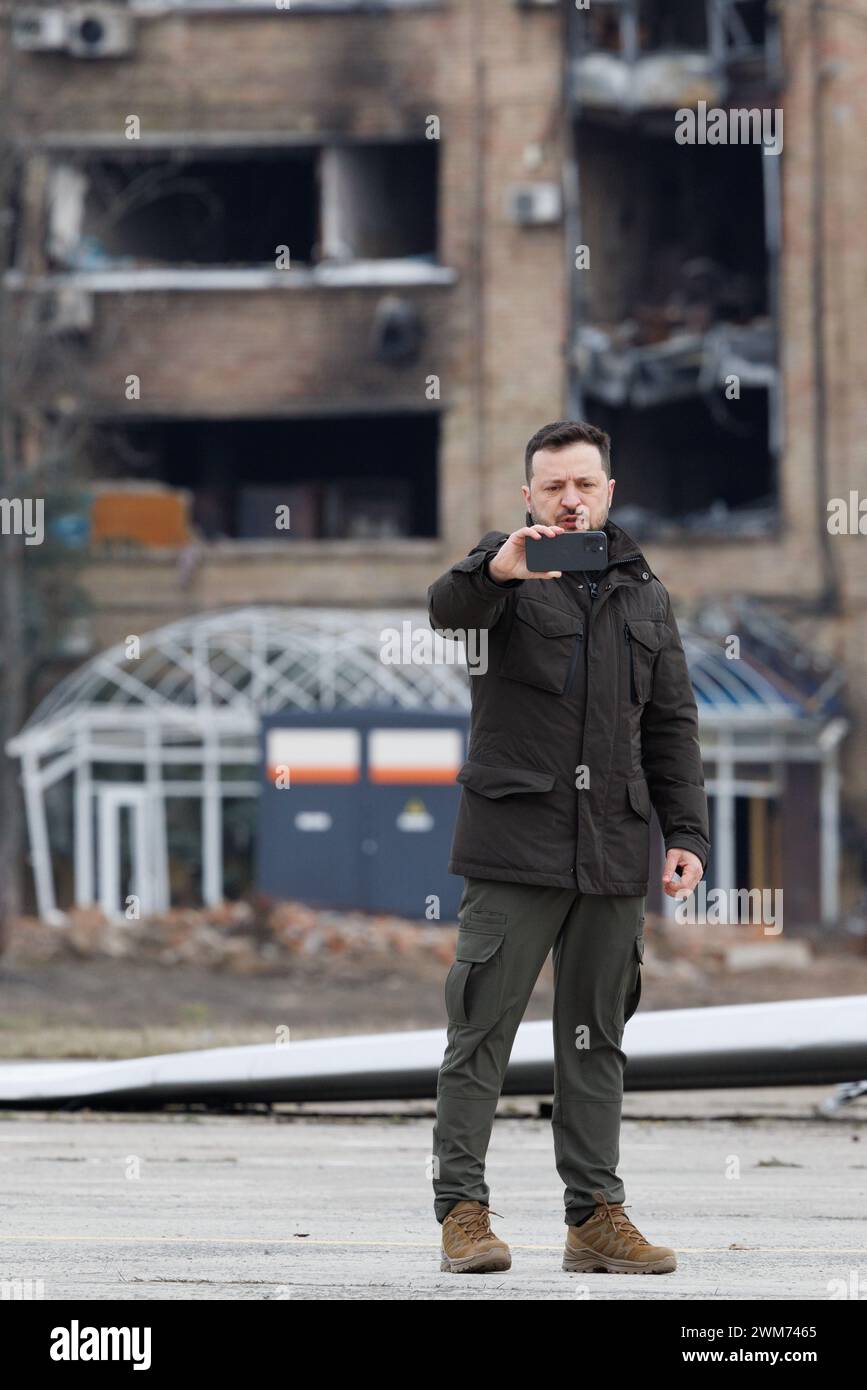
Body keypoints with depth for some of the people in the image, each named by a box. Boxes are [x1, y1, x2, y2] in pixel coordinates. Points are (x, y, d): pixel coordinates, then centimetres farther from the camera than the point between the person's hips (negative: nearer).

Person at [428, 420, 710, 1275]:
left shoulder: (643, 593, 16)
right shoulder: (506, 573, 1)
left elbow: (671, 725, 18)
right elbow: (448, 609, -23)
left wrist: (685, 833, 7)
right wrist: (498, 569, -45)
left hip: (612, 852, 5)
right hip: (514, 849, -5)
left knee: (596, 1037, 8)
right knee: (482, 1030, -5)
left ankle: (596, 1214, 11)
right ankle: (462, 1211, -3)